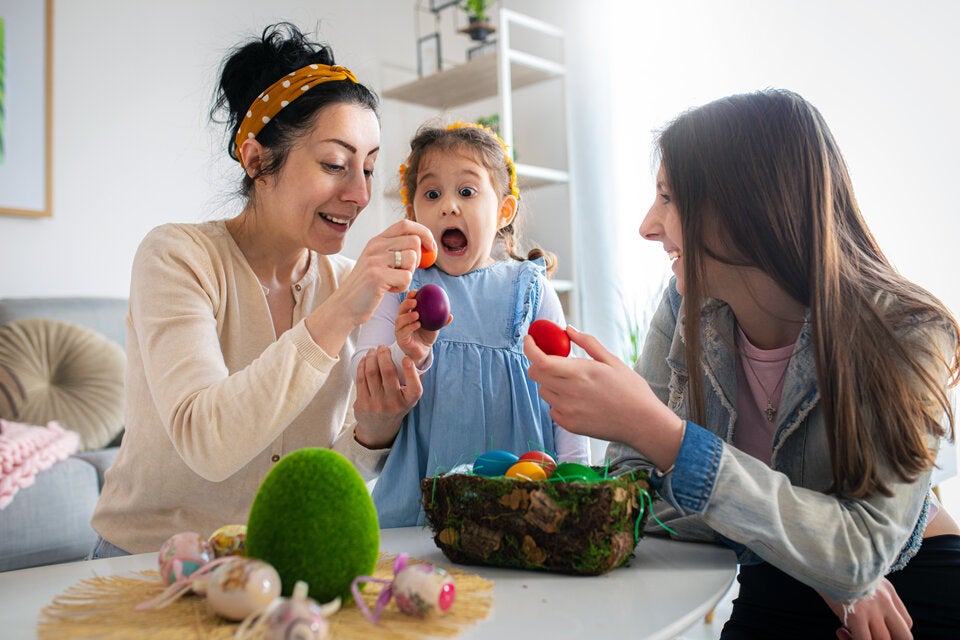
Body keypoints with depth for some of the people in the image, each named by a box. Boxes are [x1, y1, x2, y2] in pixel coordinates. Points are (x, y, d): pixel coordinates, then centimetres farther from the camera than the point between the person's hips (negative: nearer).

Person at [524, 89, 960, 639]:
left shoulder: (907, 334, -20)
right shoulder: (686, 311, -12)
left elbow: (865, 551, -28)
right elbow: (632, 476, -11)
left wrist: (655, 430, -39)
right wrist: (812, 551, -22)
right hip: (772, 586, 3)